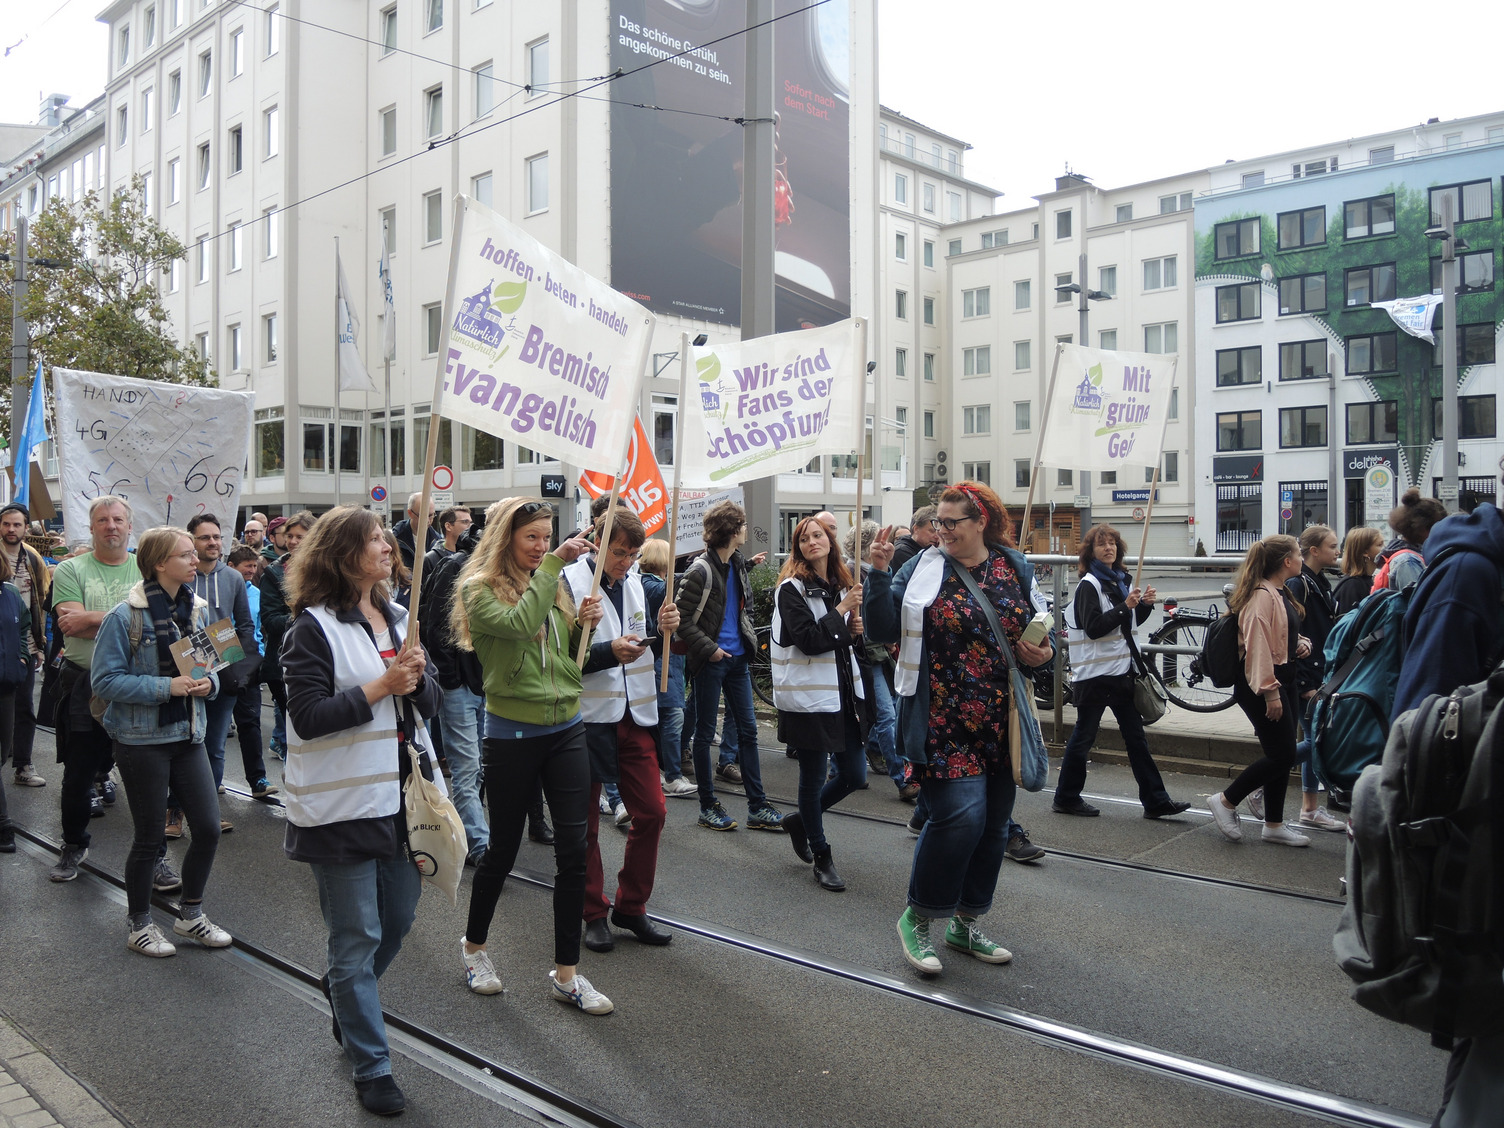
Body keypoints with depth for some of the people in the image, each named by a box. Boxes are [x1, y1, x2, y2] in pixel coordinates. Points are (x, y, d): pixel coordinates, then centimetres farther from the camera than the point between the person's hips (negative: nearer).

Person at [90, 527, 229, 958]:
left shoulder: (198, 609, 4)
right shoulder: (125, 616, -13)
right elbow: (105, 681, -14)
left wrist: (208, 683, -8)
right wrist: (166, 687, -23)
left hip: (189, 734, 5)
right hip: (141, 740, -5)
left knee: (208, 828, 4)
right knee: (149, 837, 6)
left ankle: (191, 914, 25)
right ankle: (139, 925, 26)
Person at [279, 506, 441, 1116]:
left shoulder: (398, 617, 10)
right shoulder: (313, 627, -11)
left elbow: (431, 699, 11)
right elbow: (308, 716, -18)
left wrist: (418, 679, -10)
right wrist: (381, 686, -21)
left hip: (401, 796, 7)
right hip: (343, 807, -7)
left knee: (398, 921, 18)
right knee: (358, 939, 4)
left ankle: (343, 994, 48)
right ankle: (371, 1067, 17)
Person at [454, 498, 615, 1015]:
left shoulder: (552, 584, 10)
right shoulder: (480, 588, -7)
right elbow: (518, 624, -28)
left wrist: (583, 626, -4)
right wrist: (553, 564, -25)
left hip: (567, 728, 5)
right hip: (513, 734, -5)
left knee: (573, 849, 2)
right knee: (503, 847, 10)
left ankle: (566, 973, 13)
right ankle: (474, 947, 35)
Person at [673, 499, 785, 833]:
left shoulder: (737, 565, 9)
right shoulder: (701, 571, -16)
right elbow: (681, 619, -17)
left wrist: (748, 637, 10)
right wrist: (709, 648, -18)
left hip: (737, 658, 8)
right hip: (710, 662, -8)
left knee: (748, 729, 8)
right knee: (705, 732, 5)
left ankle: (758, 807, 13)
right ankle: (708, 807, 15)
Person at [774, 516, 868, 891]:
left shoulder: (840, 585, 12)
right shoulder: (791, 588, -10)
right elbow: (809, 641, -20)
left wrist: (855, 631, 1)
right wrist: (842, 611, -17)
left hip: (844, 694, 7)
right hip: (809, 699, -7)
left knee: (854, 776, 10)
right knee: (814, 778, 5)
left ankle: (800, 820, 33)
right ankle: (822, 857, 21)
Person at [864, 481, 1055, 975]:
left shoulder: (1016, 569, 6)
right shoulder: (924, 568, -2)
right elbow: (883, 629, -7)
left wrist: (1043, 651, -5)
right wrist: (879, 574, -18)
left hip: (1000, 724, 5)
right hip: (942, 723, -5)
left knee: (994, 824, 12)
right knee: (960, 814, -17)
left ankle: (967, 924, 30)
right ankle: (918, 919, 5)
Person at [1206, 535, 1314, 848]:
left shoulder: (1280, 593, 16)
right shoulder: (1261, 595, -17)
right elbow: (1257, 646, -22)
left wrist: (1300, 643, 7)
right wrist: (1270, 692, -23)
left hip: (1283, 680, 10)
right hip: (1260, 685, -10)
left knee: (1282, 755, 12)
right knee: (1282, 754, -9)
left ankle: (1274, 824, 21)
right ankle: (1226, 801, 4)